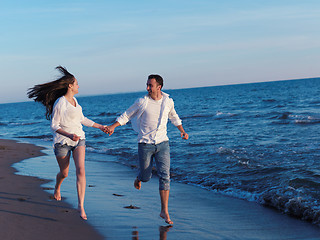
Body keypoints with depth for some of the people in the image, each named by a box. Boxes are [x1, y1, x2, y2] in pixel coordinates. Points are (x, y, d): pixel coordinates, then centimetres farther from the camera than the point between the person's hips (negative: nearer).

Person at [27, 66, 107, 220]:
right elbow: (54, 126, -15)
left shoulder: (74, 100, 7)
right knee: (64, 173, 12)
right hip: (62, 142, -5)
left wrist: (99, 126, 21)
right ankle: (57, 188, 48)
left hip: (78, 140, 5)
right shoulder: (59, 103, -16)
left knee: (81, 171, -13)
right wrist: (69, 135, -29)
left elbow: (82, 119, 20)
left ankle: (81, 205, -11)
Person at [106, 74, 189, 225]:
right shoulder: (142, 102, -5)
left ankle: (164, 211, -4)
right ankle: (139, 178, 46)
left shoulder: (168, 102, 3)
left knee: (165, 176, -9)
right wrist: (113, 126, -8)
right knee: (146, 177, 5)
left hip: (162, 144, 1)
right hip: (145, 144, -1)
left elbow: (174, 117, 22)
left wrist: (182, 131, 12)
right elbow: (126, 115, 4)